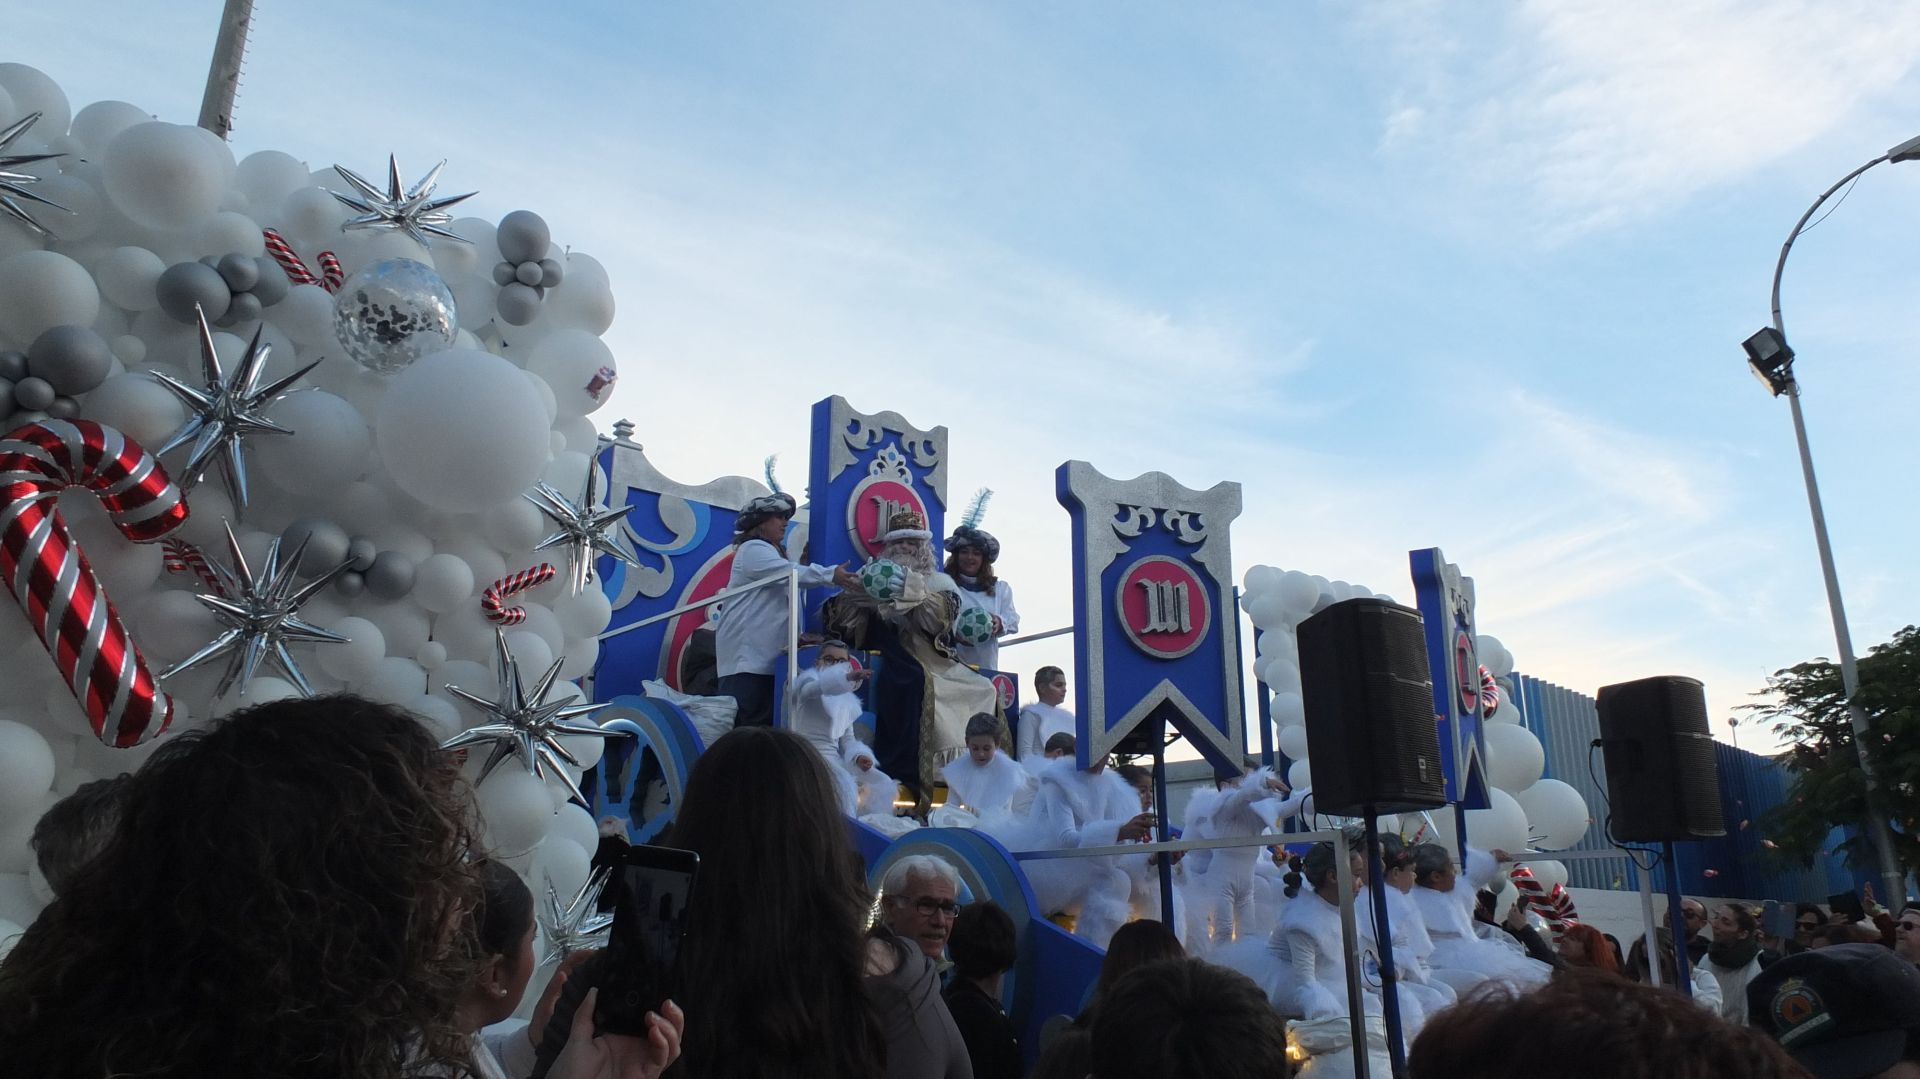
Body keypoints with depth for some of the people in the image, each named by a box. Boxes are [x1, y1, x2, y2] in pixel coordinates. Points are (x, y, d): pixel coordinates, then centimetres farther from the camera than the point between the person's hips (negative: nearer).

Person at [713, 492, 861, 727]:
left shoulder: (776, 552, 25)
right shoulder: (753, 549, -8)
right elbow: (791, 573, -24)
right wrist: (831, 575, -32)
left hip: (766, 652, 10)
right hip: (746, 653, -10)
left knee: (763, 721, 7)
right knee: (744, 722, -13)